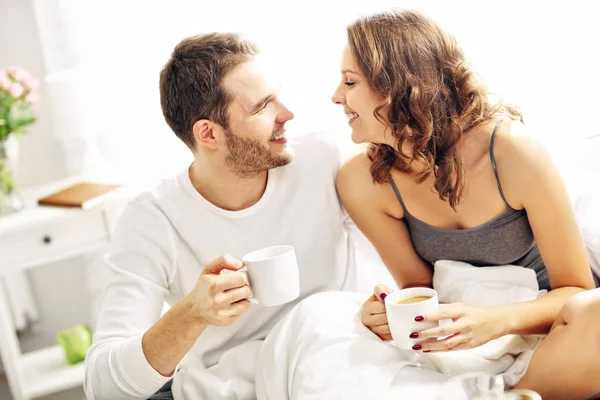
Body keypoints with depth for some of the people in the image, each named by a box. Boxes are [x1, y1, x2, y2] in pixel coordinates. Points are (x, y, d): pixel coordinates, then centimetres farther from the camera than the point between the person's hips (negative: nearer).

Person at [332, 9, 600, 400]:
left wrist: (497, 320, -37)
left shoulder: (515, 155, -27)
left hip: (542, 318, -3)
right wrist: (393, 312, -30)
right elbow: (419, 284, -6)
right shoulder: (364, 180, -18)